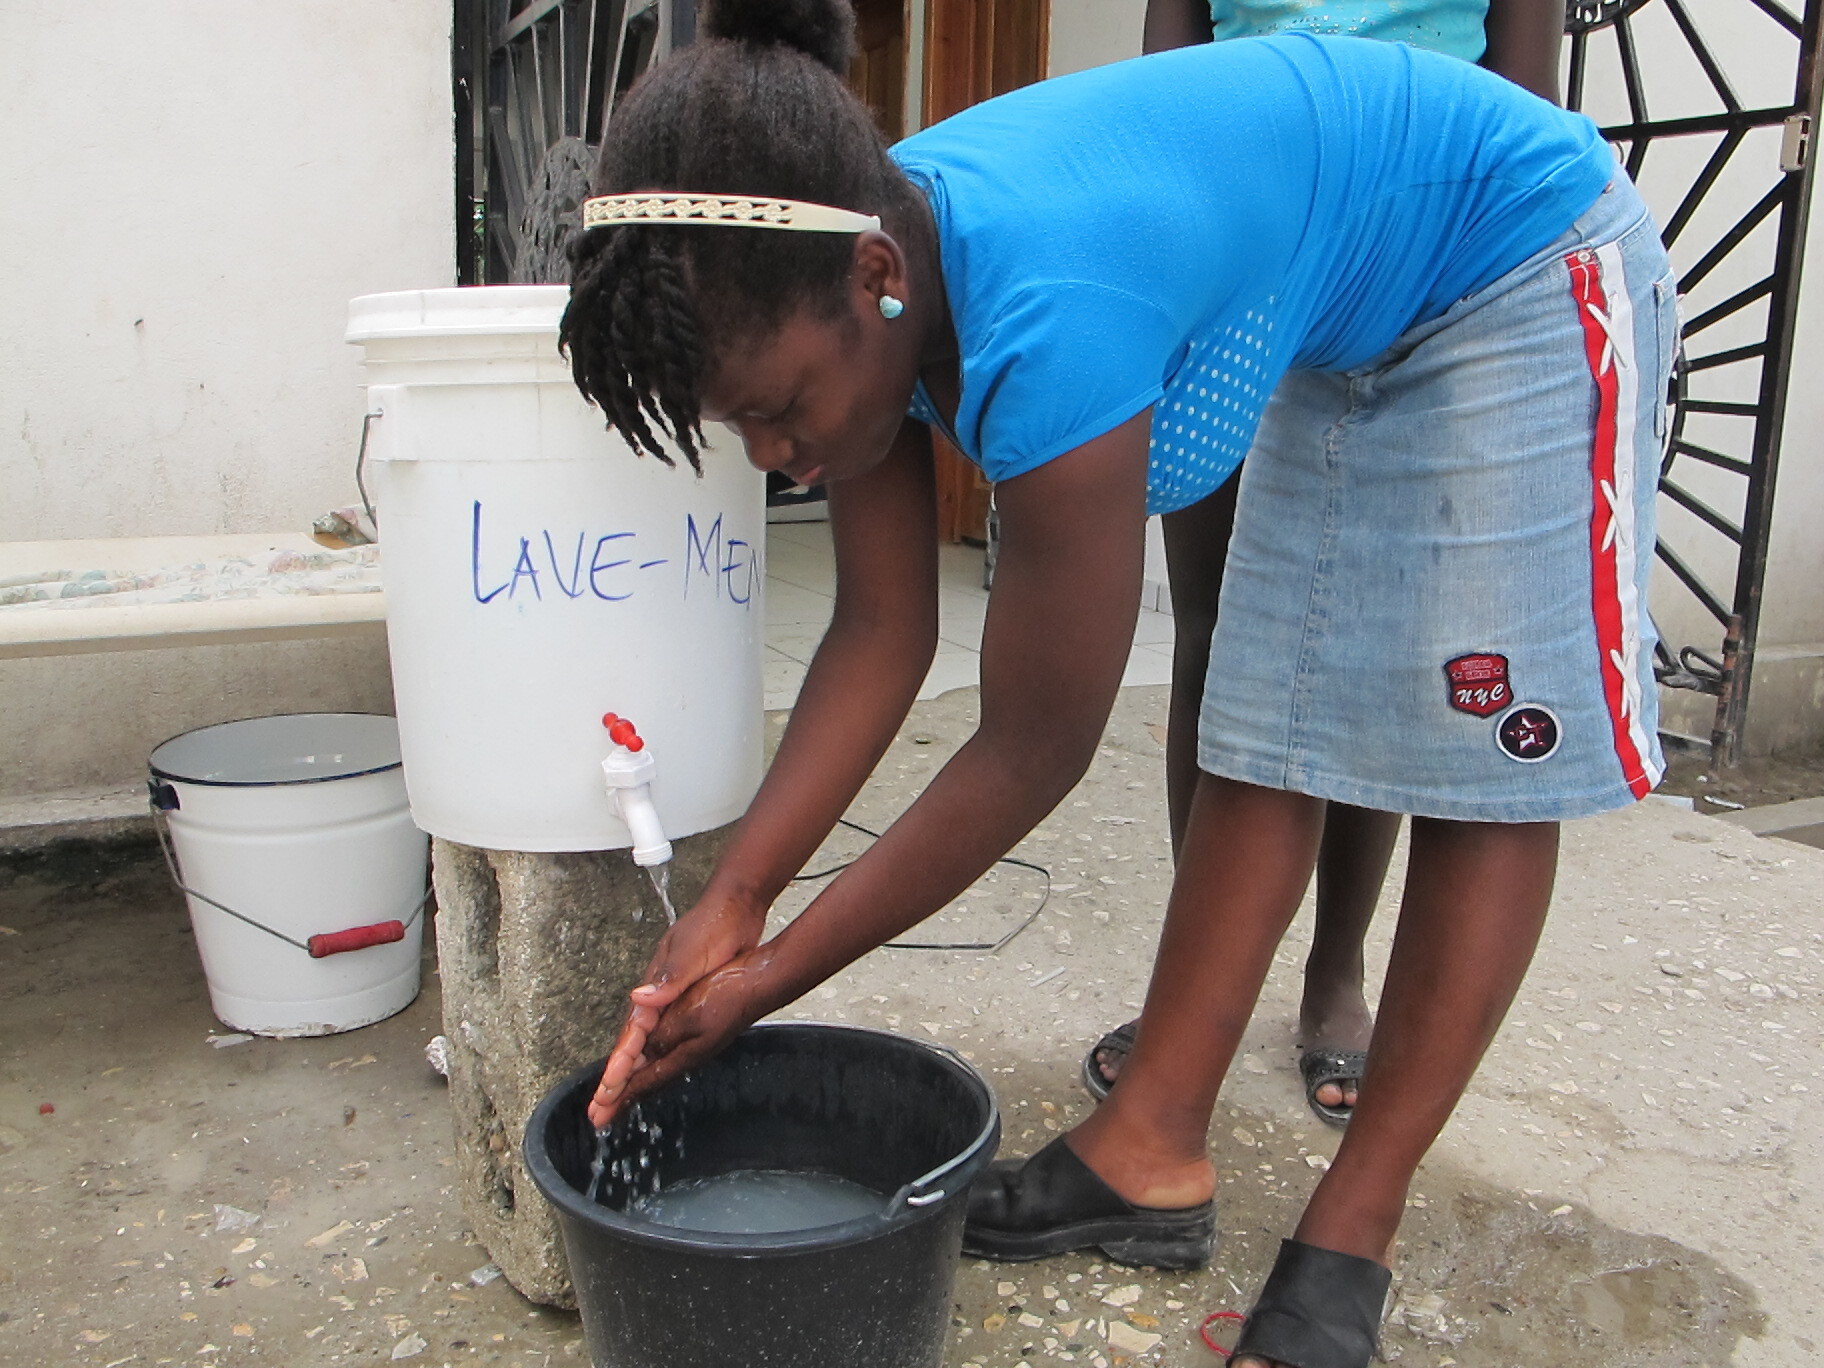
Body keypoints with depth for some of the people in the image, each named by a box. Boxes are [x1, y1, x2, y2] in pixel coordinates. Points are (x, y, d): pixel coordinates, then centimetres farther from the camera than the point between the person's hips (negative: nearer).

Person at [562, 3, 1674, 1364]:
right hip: (1343, 333, 7)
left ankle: (1358, 1222, 5)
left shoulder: (1045, 326, -42)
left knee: (1491, 754, -6)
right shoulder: (860, 288, -18)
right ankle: (1154, 1150, 10)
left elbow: (1036, 753, -32)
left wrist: (771, 977, -23)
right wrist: (733, 896, -19)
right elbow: (882, 635, -12)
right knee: (1270, 734, 3)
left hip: (1526, 269, -7)